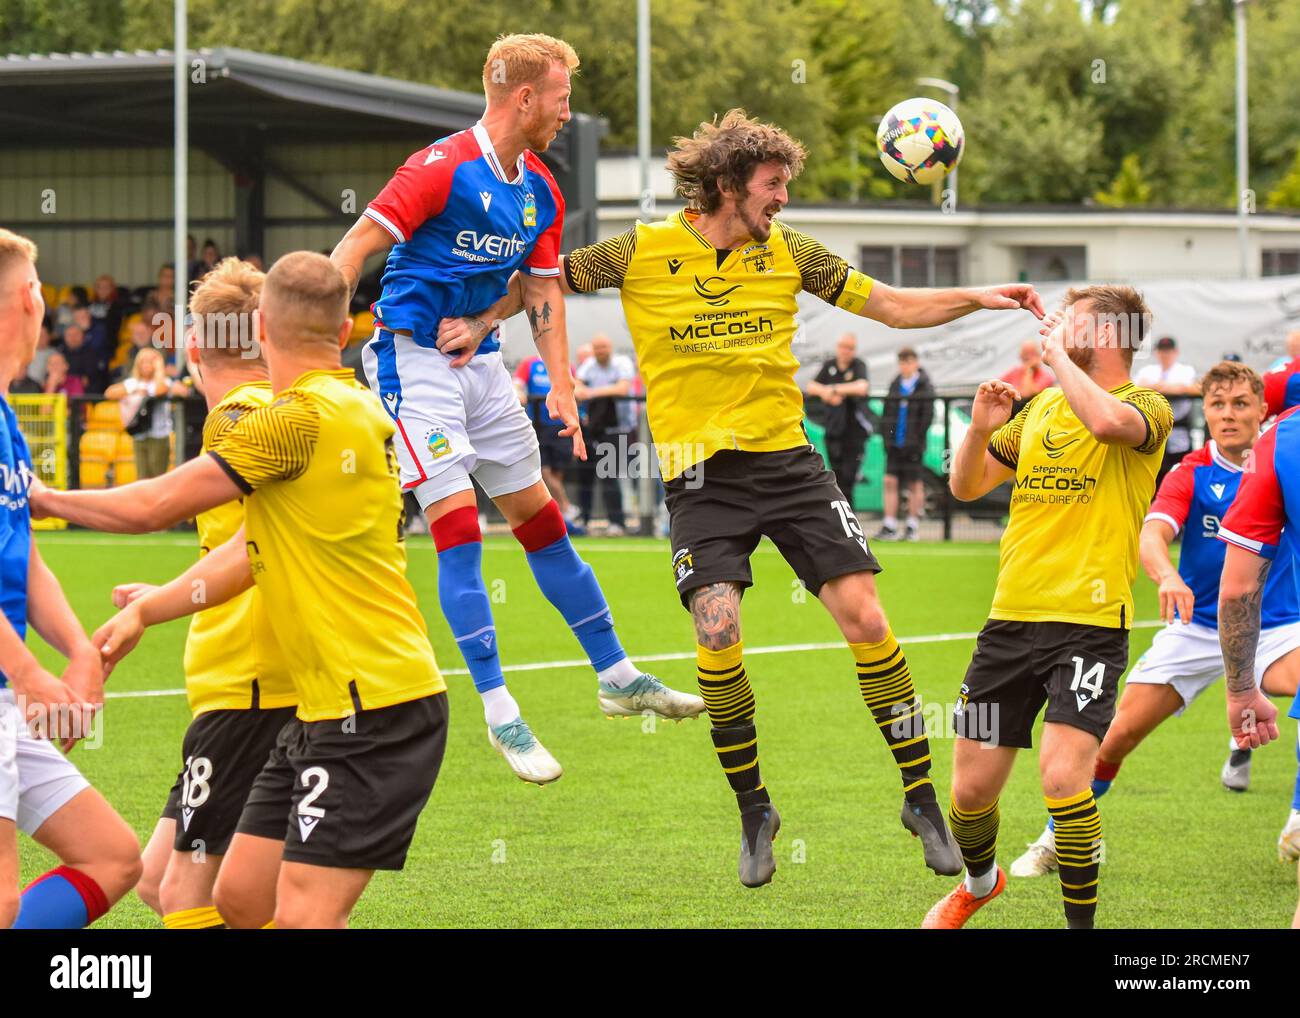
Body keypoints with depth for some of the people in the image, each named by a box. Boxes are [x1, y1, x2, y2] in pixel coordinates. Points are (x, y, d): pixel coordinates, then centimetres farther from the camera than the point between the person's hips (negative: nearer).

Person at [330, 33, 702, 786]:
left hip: (481, 362, 8)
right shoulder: (443, 168, -17)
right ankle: (499, 712, -8)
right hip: (414, 358, -8)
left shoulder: (541, 191, 7)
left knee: (542, 520, 12)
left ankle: (618, 677, 20)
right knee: (458, 527, -11)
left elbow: (543, 291, 13)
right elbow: (356, 248, -19)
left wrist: (562, 388, 4)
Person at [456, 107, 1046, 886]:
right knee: (718, 636, -18)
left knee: (865, 618, -9)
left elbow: (893, 306, 11)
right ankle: (754, 812, 3)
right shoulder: (643, 253, -3)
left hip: (789, 462, 2)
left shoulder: (786, 252, 5)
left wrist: (979, 299, 0)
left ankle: (921, 798, 4)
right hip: (702, 474, -2)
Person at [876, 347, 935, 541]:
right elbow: (887, 413, 15)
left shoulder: (924, 387, -4)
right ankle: (889, 527, 0)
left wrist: (916, 441, -13)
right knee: (890, 482, -1)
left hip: (913, 445, -4)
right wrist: (886, 435, 3)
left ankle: (913, 526, 9)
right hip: (894, 445, 5)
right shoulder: (895, 385, 11)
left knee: (915, 485, 2)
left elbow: (928, 416, -7)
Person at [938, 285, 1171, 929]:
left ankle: (1081, 923, -5)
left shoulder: (1146, 407, -3)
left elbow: (1107, 420, -29)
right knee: (972, 787, 9)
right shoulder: (1040, 407, 17)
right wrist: (980, 428, 3)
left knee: (1062, 777, -23)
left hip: (1089, 622, -6)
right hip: (1011, 618, 6)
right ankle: (979, 882, 40)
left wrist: (1056, 353, -15)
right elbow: (967, 487, 22)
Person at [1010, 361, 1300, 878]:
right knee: (1120, 730, -7)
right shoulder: (1191, 473, -7)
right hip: (1197, 628, 0)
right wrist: (1167, 576, -45)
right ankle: (1060, 835, 16)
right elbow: (1153, 535, -24)